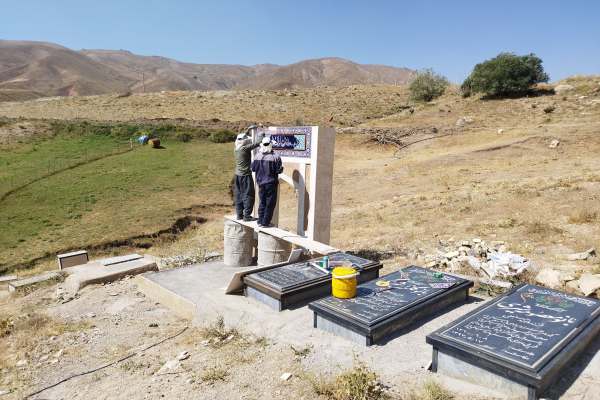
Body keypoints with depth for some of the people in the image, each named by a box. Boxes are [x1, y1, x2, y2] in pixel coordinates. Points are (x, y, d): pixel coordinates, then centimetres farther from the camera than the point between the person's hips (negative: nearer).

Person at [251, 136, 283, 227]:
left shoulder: (257, 156, -4)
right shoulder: (275, 157, -16)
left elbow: (253, 168, 3)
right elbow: (279, 170, -14)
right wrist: (281, 167, 6)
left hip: (261, 183, 4)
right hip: (271, 183, -4)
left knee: (262, 202, 16)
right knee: (270, 203, 5)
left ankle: (260, 221, 20)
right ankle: (265, 223, 7)